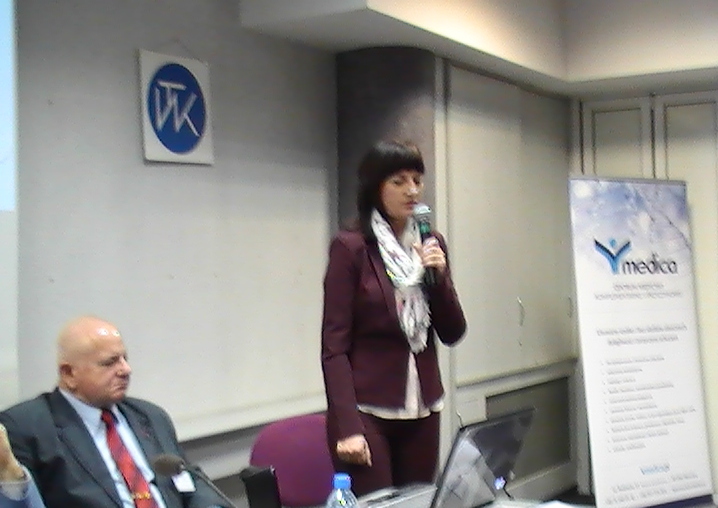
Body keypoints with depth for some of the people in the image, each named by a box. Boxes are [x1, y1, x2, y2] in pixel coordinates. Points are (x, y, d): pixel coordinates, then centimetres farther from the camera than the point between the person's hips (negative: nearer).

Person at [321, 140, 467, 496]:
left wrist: (439, 276, -9)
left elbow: (452, 334, 8)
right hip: (367, 409, -5)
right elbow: (334, 344, -10)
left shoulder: (432, 243, 9)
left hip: (423, 407, 5)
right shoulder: (350, 247, -8)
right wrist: (348, 426, -16)